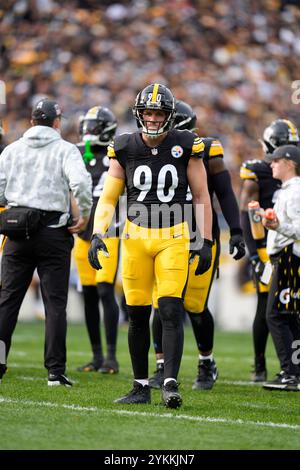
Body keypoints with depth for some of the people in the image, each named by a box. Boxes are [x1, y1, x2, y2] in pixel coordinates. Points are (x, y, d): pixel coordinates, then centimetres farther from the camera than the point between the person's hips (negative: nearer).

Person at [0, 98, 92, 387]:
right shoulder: (65, 150, -3)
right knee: (55, 303, 1)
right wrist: (85, 214, -5)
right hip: (52, 231, -3)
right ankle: (55, 370, -1)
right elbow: (80, 182, -18)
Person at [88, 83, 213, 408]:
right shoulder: (125, 149, 2)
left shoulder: (185, 147, -1)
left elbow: (201, 197, 4)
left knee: (171, 312, -13)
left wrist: (206, 242, -1)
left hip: (173, 238, -2)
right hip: (136, 236, 2)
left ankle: (170, 384, -13)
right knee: (137, 315, 5)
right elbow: (108, 199, 5)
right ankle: (141, 387, 14)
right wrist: (97, 234, -9)